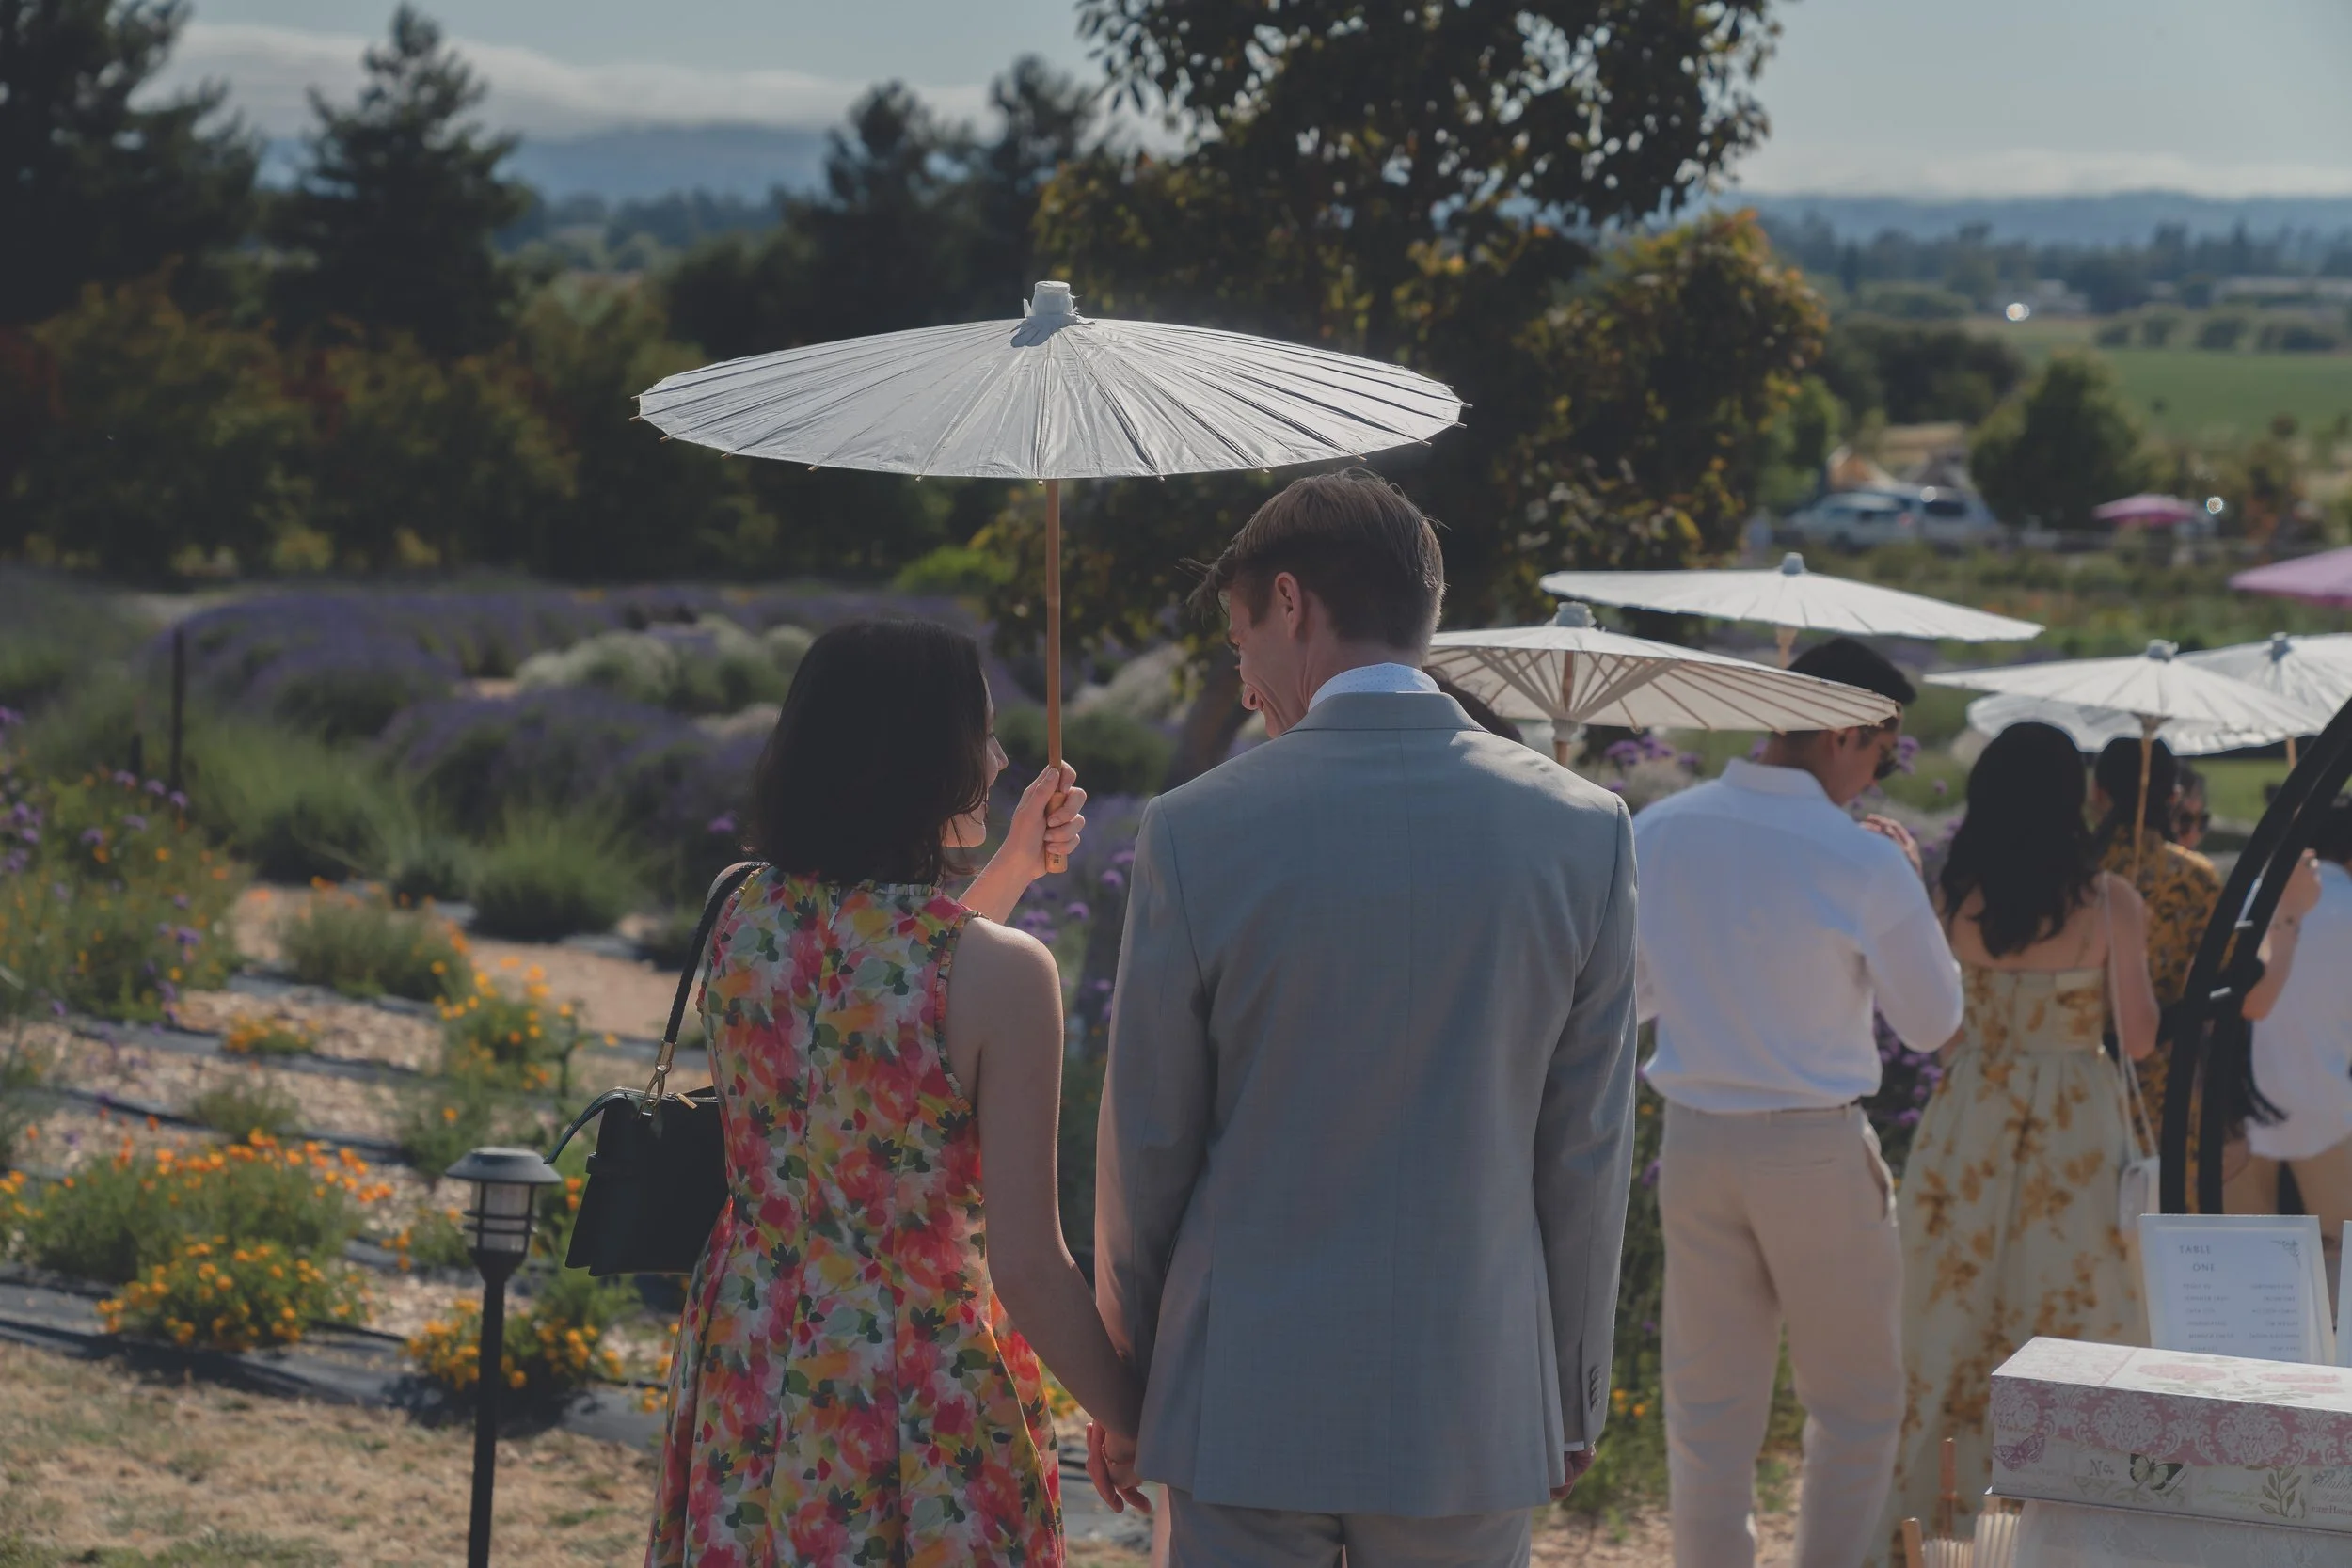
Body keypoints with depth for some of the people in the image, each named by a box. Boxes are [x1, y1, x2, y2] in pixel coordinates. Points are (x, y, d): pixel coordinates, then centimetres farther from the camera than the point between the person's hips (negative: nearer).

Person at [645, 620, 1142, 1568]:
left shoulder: (741, 916, -3)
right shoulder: (1000, 974, -21)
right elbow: (1028, 1268, -19)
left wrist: (1008, 875, 23)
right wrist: (1140, 1430, -7)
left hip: (743, 1373, 6)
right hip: (914, 1403, -6)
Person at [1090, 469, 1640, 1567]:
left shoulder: (1197, 832, -9)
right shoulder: (1583, 831, -3)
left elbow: (1146, 1144, -2)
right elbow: (1587, 1154, 1)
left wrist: (1120, 1387, 11)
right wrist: (1574, 1400, 12)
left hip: (1247, 1401, -2)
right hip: (1475, 1408, 2)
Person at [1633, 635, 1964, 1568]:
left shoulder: (1656, 834, -2)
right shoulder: (1863, 863, -15)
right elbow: (1932, 1022, -3)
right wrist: (1904, 888, 5)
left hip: (1694, 1141, 4)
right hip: (1817, 1149, -4)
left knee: (1709, 1409, 11)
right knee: (1856, 1403, 11)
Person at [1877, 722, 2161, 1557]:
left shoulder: (1955, 895, -4)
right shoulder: (2109, 901, -10)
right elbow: (2140, 1039, -5)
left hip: (1969, 1122, 2)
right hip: (2076, 1133, -2)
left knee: (1955, 1319, 11)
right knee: (2073, 1316, 6)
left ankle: (1923, 1509, 19)